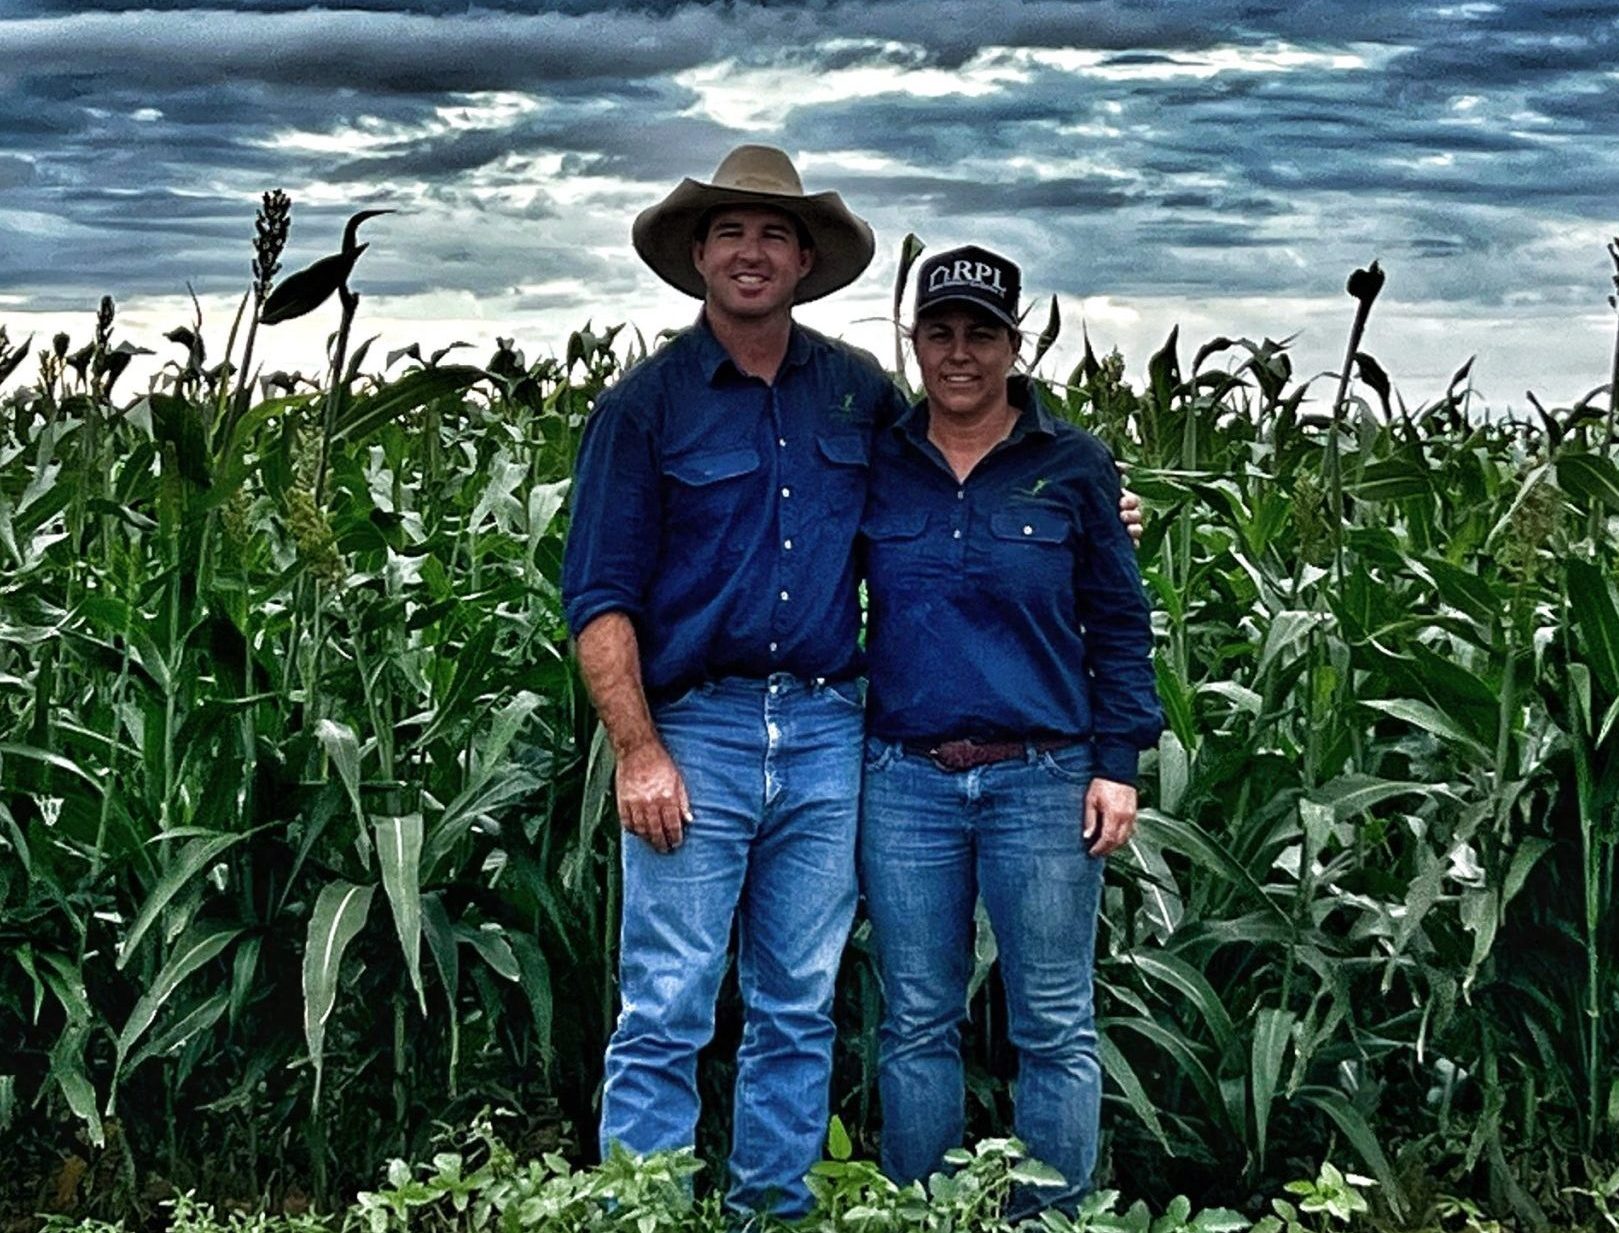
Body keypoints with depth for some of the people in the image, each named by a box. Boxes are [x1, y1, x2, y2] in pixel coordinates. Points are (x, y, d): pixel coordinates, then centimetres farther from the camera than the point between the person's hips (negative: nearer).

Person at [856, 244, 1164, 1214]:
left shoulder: (1074, 464, 2)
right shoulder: (877, 463, 7)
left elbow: (1121, 625, 4)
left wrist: (1119, 763, -4)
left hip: (1044, 780, -2)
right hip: (905, 780, 2)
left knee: (1055, 1029, 3)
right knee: (917, 1025, 9)